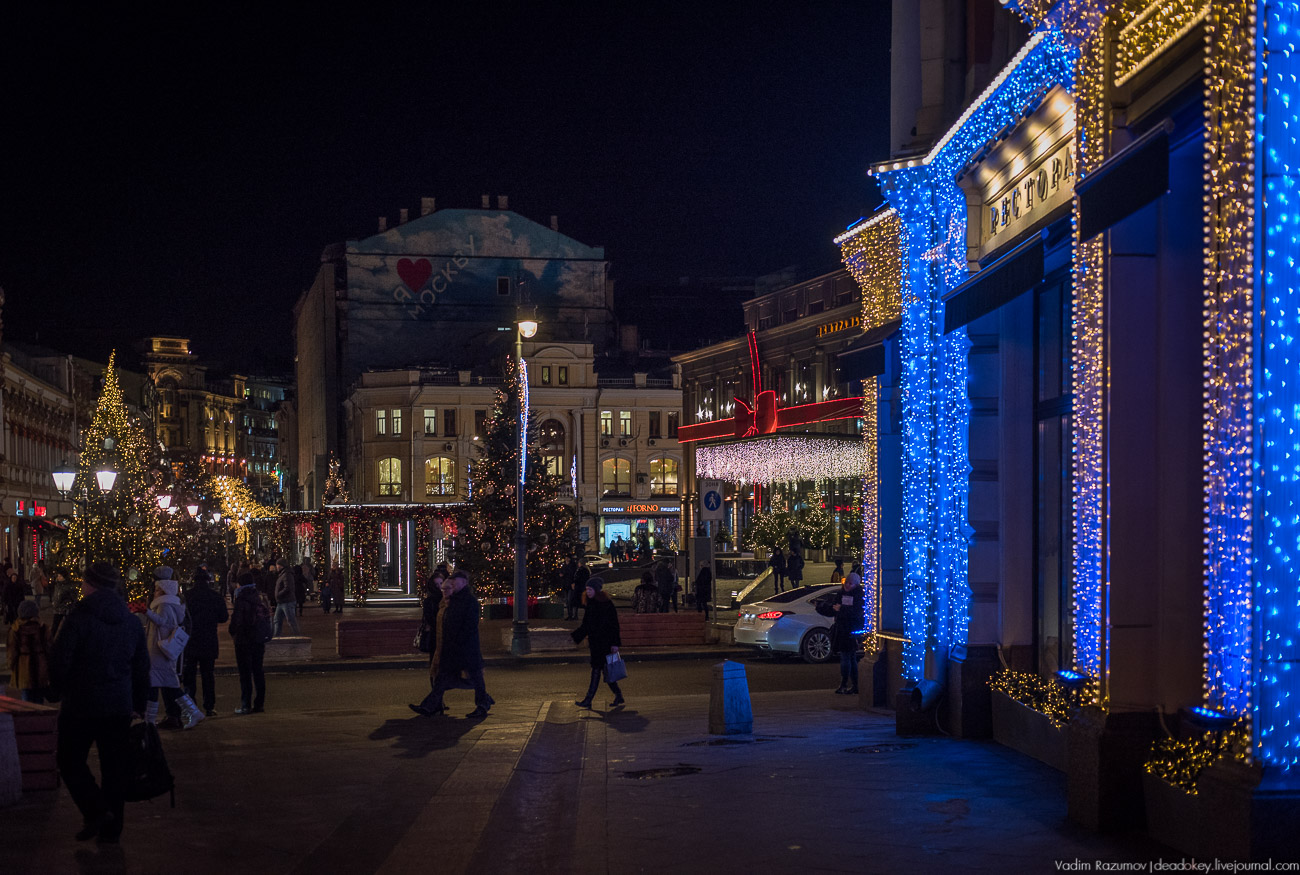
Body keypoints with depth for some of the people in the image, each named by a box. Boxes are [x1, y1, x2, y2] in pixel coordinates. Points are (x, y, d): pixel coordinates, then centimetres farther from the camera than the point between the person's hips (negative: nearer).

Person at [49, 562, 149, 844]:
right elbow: (142, 667, 12)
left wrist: (60, 691, 4)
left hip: (81, 704, -5)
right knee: (114, 766, 10)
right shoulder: (130, 621, 7)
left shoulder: (78, 617, -12)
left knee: (69, 759, 9)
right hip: (119, 706, 5)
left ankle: (96, 811, -7)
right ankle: (111, 828, 14)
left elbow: (59, 662, -13)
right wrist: (138, 704, 19)